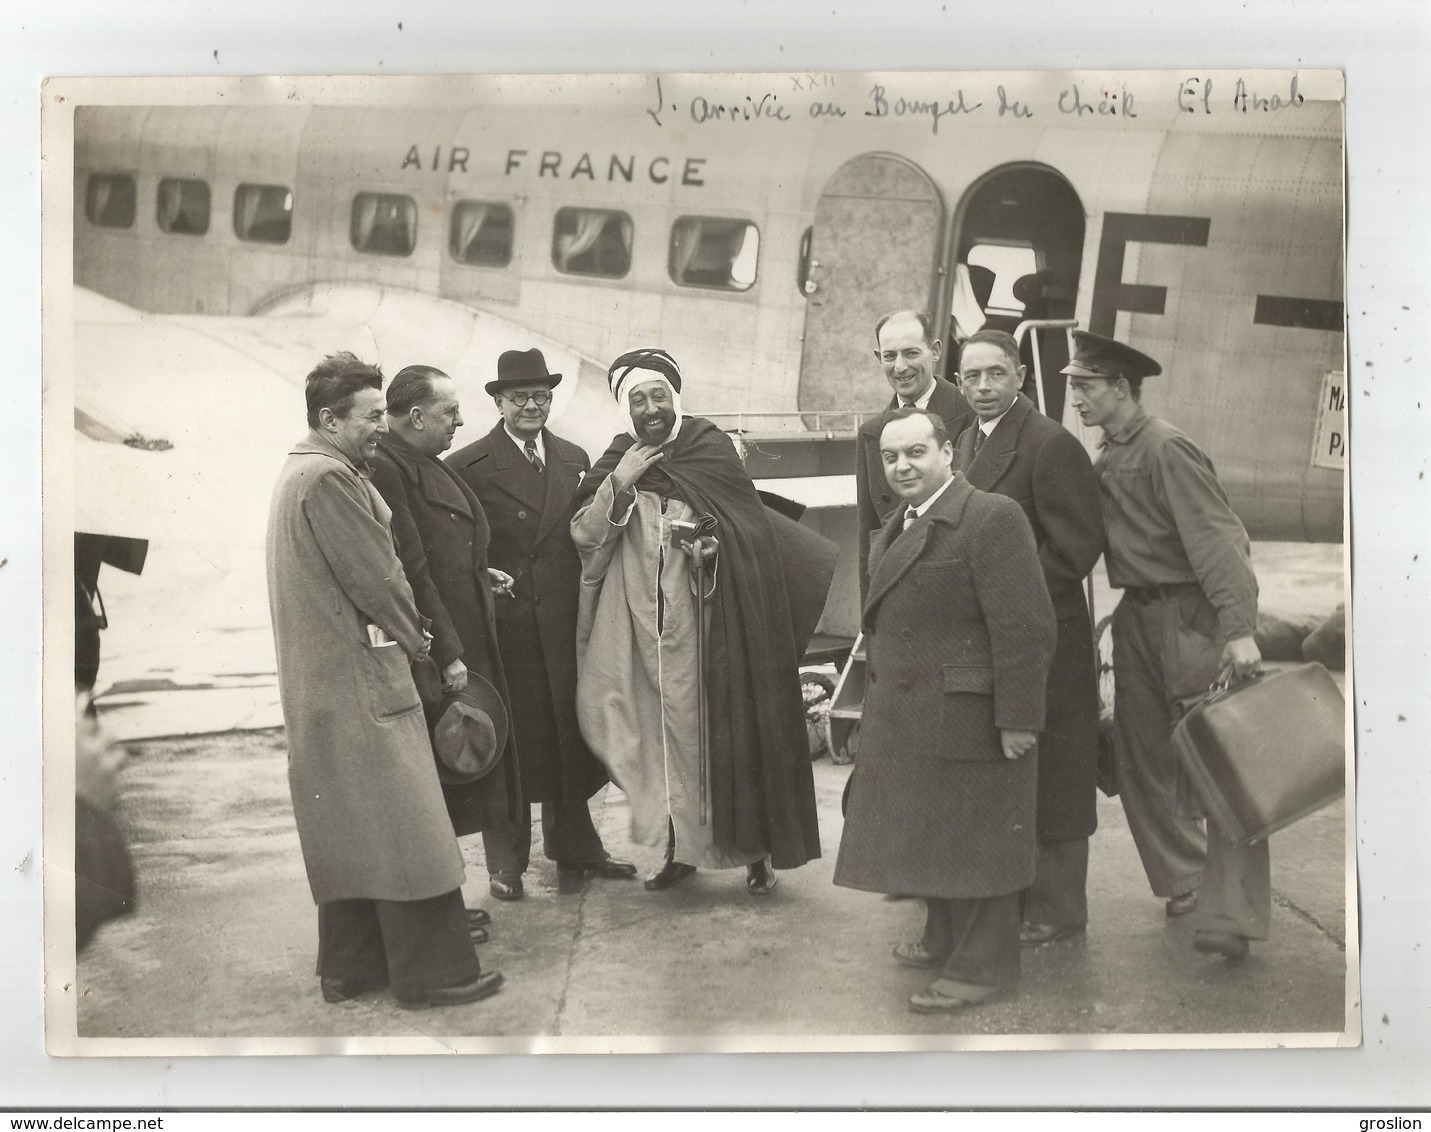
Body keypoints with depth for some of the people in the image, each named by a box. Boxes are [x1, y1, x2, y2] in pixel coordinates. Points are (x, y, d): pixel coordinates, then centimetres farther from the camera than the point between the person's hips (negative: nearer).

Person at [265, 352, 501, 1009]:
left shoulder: (300, 471, 15)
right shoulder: (329, 478, -17)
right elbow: (375, 577, -16)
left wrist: (401, 633, 13)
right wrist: (413, 638, 0)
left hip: (319, 682, 10)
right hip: (360, 679, -10)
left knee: (347, 831, 15)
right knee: (403, 828, -4)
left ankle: (348, 968, 22)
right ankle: (430, 973, 2)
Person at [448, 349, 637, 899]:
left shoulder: (574, 460, 12)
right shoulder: (468, 467, -5)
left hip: (565, 626, 5)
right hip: (503, 628, -4)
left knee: (570, 735, 14)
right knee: (509, 742, 4)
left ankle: (573, 845, 30)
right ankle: (506, 862, 17)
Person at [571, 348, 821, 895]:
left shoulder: (713, 449, -1)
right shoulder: (615, 464, 6)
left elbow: (753, 533, 1)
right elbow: (585, 536, -2)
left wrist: (714, 548, -17)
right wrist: (620, 482, -13)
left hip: (714, 622, -2)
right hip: (647, 623, 2)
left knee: (728, 724, 0)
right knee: (666, 729, 5)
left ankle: (754, 847, 12)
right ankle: (680, 845, 17)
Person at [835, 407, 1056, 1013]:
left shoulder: (990, 518, -16)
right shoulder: (898, 527, 13)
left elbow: (1026, 628, -19)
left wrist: (1017, 719, -20)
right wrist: (879, 700, 14)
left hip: (968, 716, -8)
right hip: (908, 720, 9)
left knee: (974, 840, 2)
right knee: (930, 835, 18)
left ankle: (983, 967, 15)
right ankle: (945, 940, 35)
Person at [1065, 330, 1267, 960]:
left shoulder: (1165, 449, -14)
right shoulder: (1106, 459, 12)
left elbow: (1217, 540, -21)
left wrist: (1239, 630, -28)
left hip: (1193, 616, -9)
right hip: (1138, 617, 9)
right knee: (1143, 761, 12)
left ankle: (1230, 917, -7)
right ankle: (1183, 879, 27)